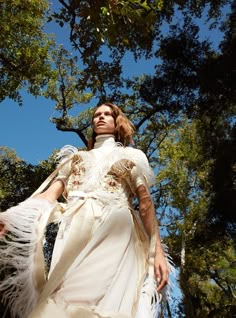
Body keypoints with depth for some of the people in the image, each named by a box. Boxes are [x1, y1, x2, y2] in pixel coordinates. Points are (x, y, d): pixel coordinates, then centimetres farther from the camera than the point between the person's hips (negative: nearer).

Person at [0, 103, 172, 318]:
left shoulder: (131, 156, 23)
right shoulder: (76, 158, 31)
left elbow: (145, 203, 12)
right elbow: (51, 192, 16)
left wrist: (157, 251, -1)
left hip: (114, 232, -2)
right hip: (73, 231, 3)